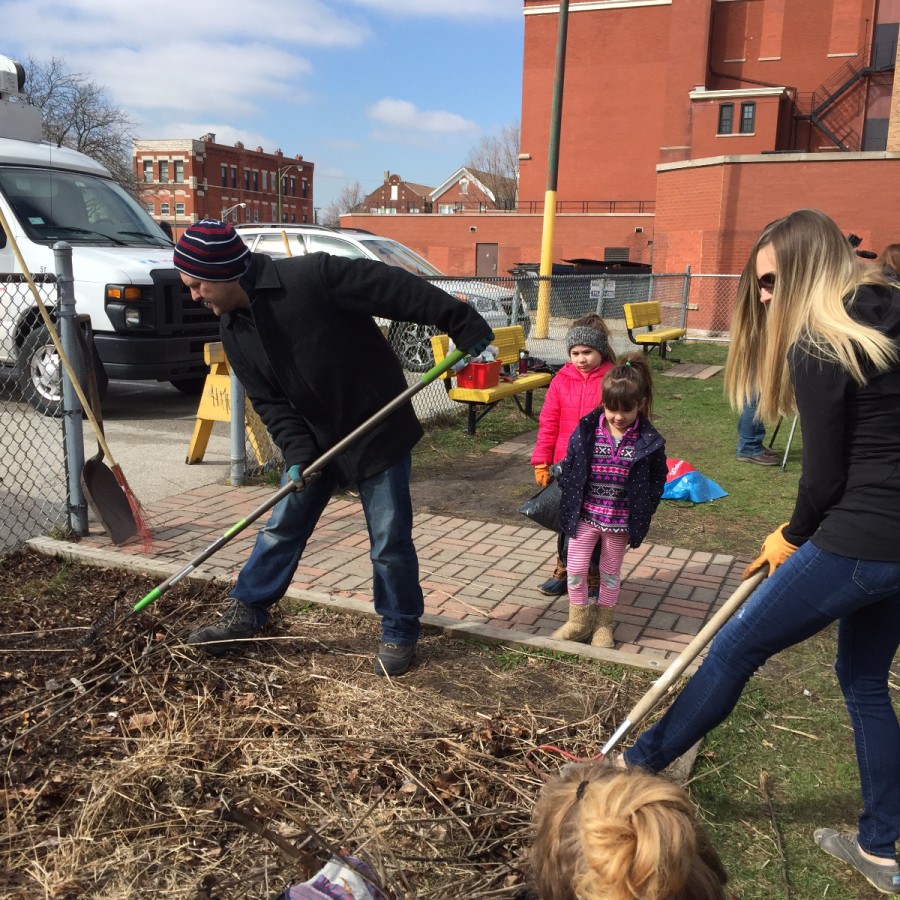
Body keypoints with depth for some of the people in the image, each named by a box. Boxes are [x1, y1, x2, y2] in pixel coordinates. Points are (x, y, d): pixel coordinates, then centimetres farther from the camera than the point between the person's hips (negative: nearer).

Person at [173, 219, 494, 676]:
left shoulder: (312, 277, -24)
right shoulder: (234, 330, -1)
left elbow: (397, 289, -22)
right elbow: (269, 401, 0)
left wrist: (462, 323, -20)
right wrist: (296, 453, -14)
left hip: (379, 431, -6)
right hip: (317, 440, 6)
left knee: (390, 540, 3)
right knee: (282, 526, 12)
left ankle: (400, 632, 21)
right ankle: (245, 613, 29)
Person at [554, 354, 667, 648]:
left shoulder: (648, 441, -10)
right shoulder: (585, 432, -9)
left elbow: (658, 477, 2)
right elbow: (568, 469, 0)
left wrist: (644, 510, -2)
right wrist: (568, 504, 0)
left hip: (621, 521, -1)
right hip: (584, 515, 1)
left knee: (610, 572, 15)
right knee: (576, 568, 5)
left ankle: (603, 622, 33)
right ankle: (579, 620, 25)